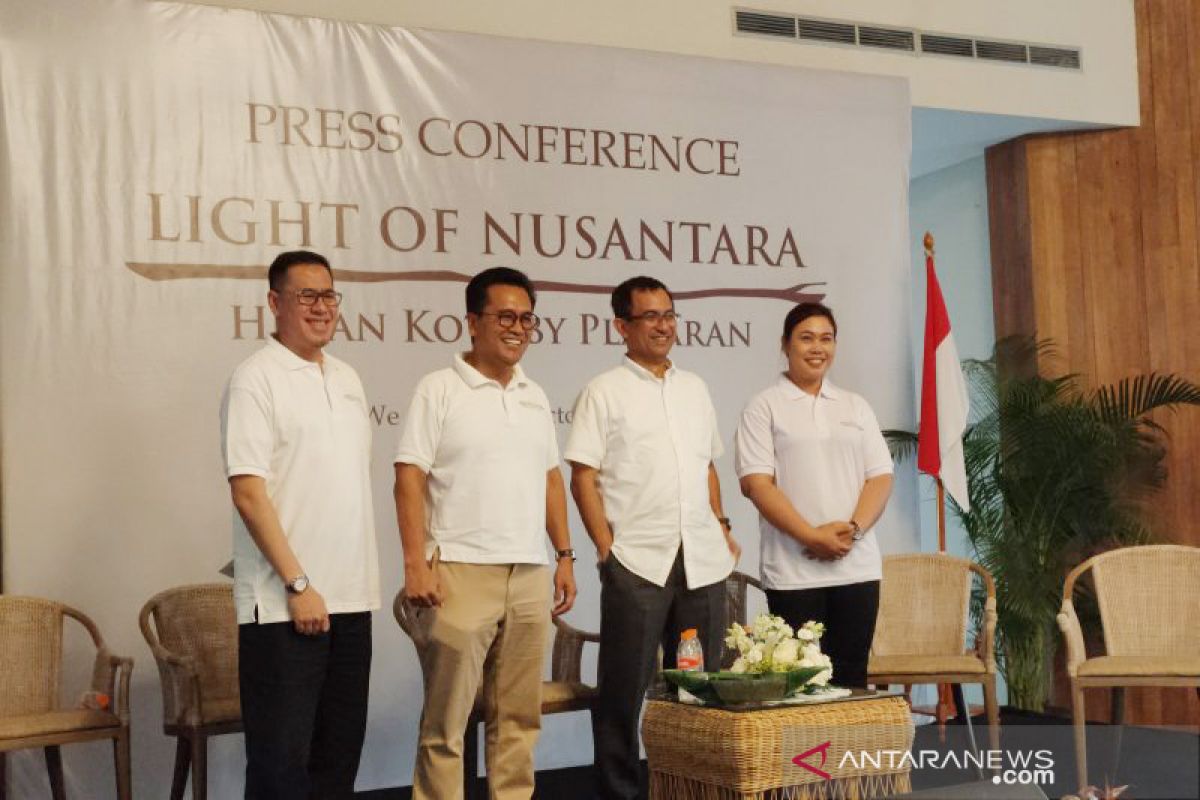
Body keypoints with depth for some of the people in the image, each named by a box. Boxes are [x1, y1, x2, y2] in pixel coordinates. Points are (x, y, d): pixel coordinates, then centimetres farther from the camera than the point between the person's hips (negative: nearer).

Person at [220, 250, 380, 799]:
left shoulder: (347, 378, 14)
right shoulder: (256, 379, -8)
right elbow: (248, 493, -14)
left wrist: (363, 582, 12)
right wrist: (298, 584, -17)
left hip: (351, 598, 7)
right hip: (283, 604, -7)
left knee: (340, 749, 13)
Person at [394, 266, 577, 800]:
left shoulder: (535, 396, 15)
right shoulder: (439, 390, -3)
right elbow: (409, 479, -8)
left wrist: (565, 555, 13)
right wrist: (416, 563, -16)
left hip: (530, 575, 6)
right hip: (462, 573, -6)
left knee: (519, 716, 10)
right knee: (446, 717, -1)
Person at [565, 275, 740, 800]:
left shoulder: (694, 387, 15)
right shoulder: (605, 392, -1)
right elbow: (583, 478, -5)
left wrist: (722, 526, 11)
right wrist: (606, 548, -11)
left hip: (703, 559, 5)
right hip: (637, 560, -5)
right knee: (625, 687, 1)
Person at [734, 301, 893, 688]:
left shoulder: (856, 406, 16)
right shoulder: (765, 407, 3)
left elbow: (881, 477, 9)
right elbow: (756, 483, -7)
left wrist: (853, 527, -9)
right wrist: (812, 536, -15)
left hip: (857, 566, 4)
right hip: (794, 571, -4)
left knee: (851, 677, 5)